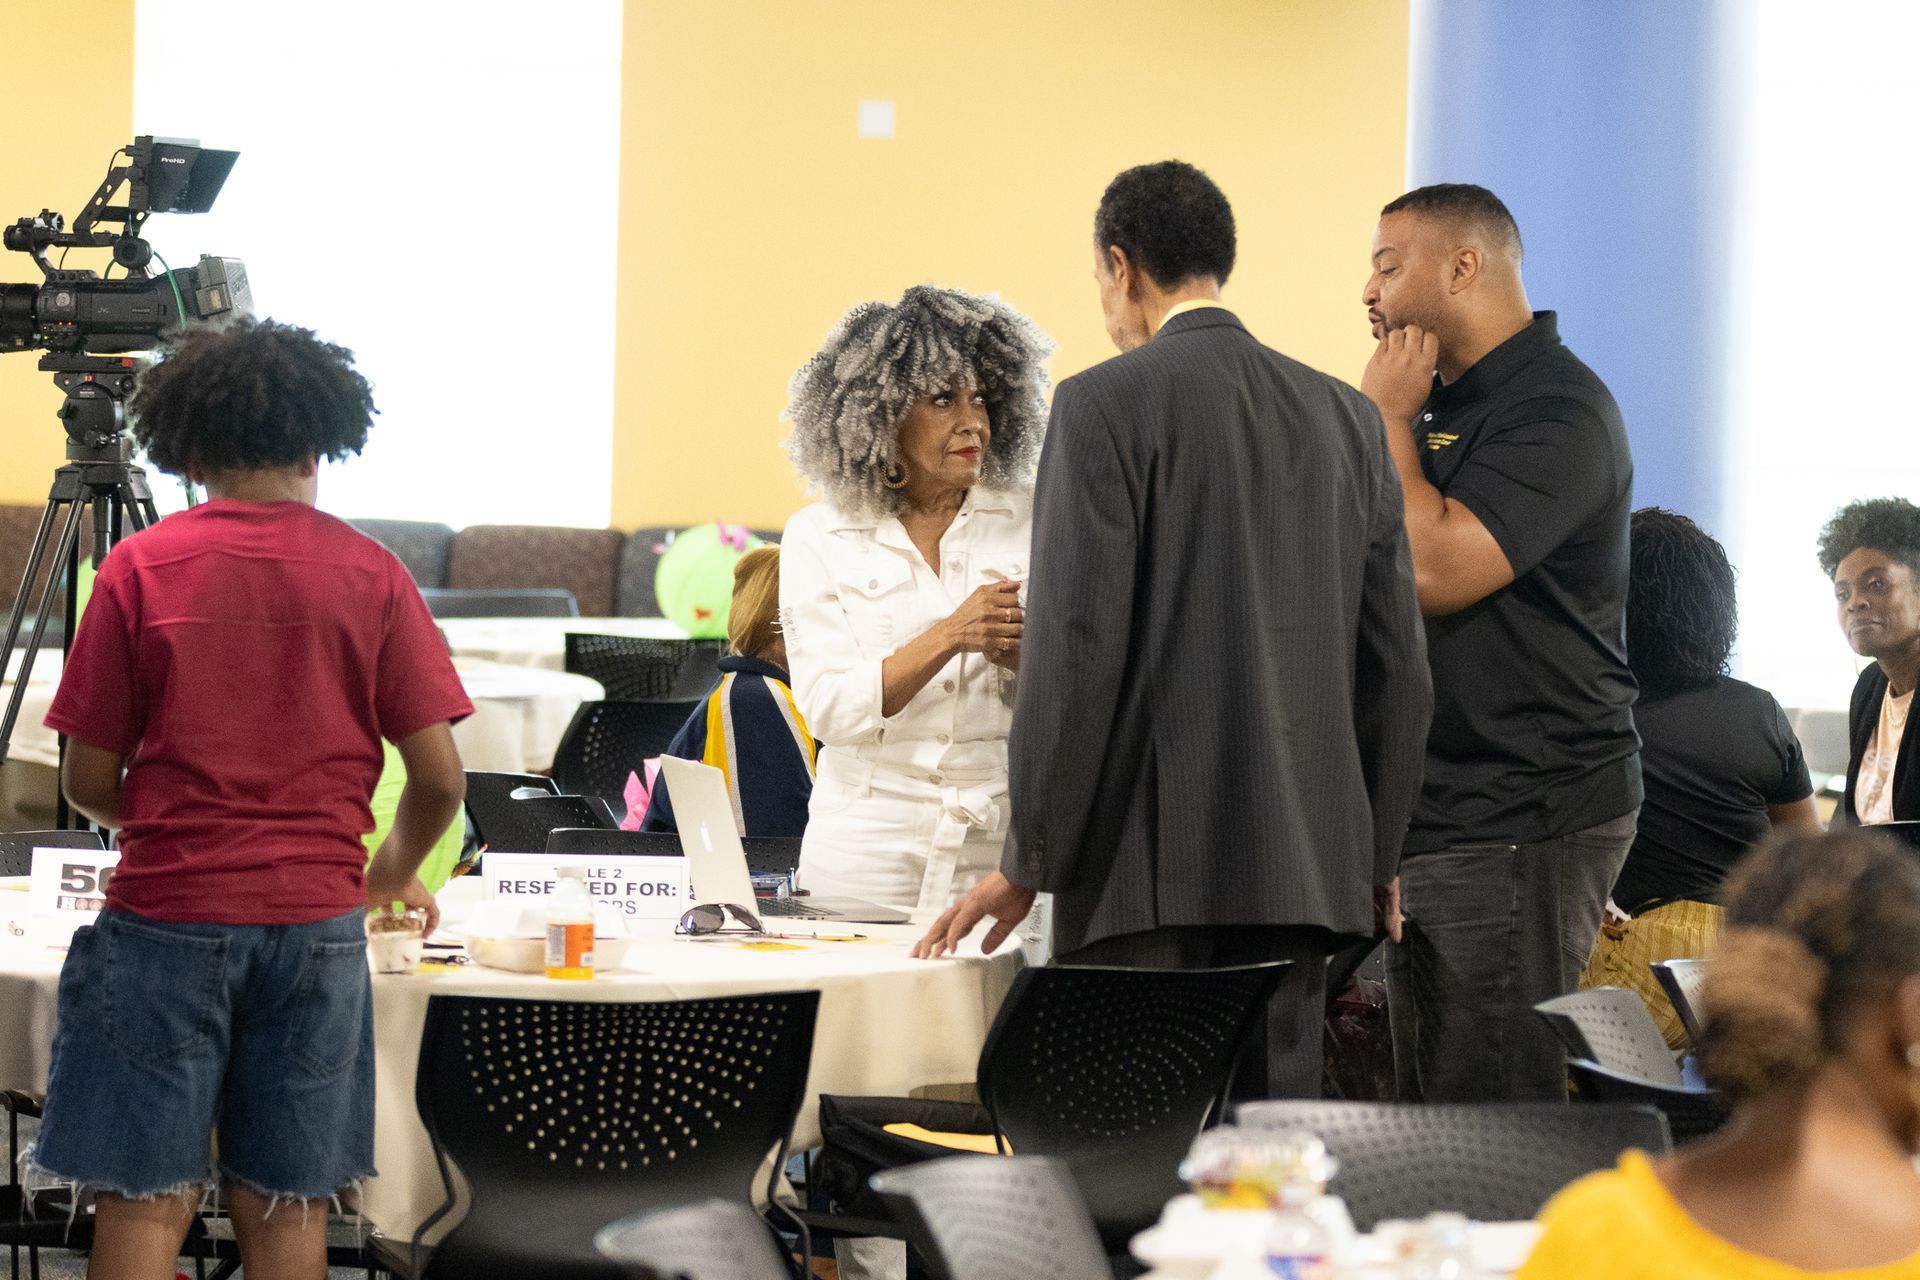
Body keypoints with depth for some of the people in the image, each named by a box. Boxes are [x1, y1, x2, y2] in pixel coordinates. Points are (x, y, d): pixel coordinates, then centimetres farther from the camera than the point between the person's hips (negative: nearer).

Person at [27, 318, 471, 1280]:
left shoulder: (139, 571, -3)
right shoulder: (369, 575, 0)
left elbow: (89, 784, -1)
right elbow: (439, 779, -1)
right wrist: (389, 876, 19)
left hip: (166, 919, -2)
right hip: (315, 923, 2)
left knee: (146, 1199, 1)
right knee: (285, 1203, 8)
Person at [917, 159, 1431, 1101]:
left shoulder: (1108, 404, -6)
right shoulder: (1346, 416, 12)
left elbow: (1075, 645, -11)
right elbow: (1397, 662, 13)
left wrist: (1028, 862, -5)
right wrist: (1375, 859, 21)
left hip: (1150, 860, -6)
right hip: (1302, 861, 6)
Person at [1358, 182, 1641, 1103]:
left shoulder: (1555, 409, -13)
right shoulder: (1444, 406, 18)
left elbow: (1436, 569, -23)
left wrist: (1390, 418, -12)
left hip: (1525, 826, -10)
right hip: (1433, 820, 10)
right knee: (1427, 1116, 11)